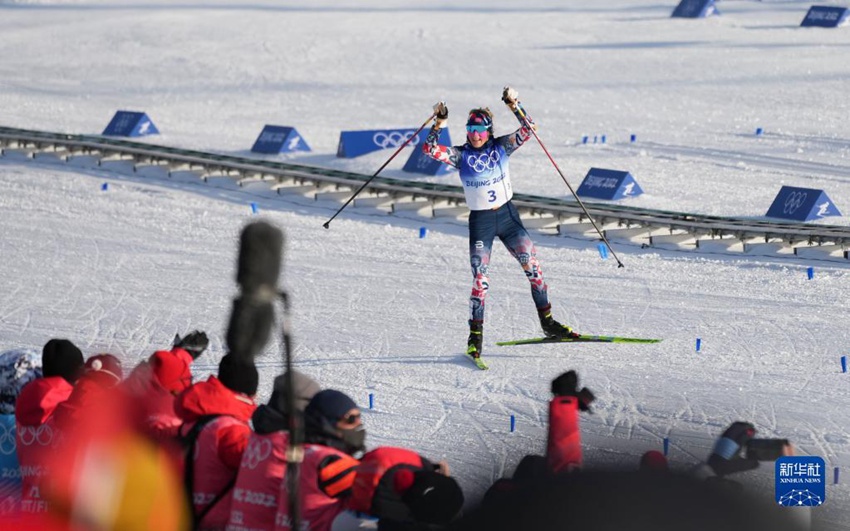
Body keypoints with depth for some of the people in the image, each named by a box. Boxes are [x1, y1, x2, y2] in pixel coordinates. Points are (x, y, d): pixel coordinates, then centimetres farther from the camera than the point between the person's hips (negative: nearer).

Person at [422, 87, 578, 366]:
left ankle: (547, 322, 13)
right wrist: (439, 123, -22)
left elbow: (527, 130, -11)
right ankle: (475, 335, -1)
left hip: (507, 215, 2)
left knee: (533, 266, 0)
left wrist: (513, 106, -21)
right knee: (480, 278, -9)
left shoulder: (501, 147, 0)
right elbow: (429, 149, -14)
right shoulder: (460, 155, -4)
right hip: (480, 221, -2)